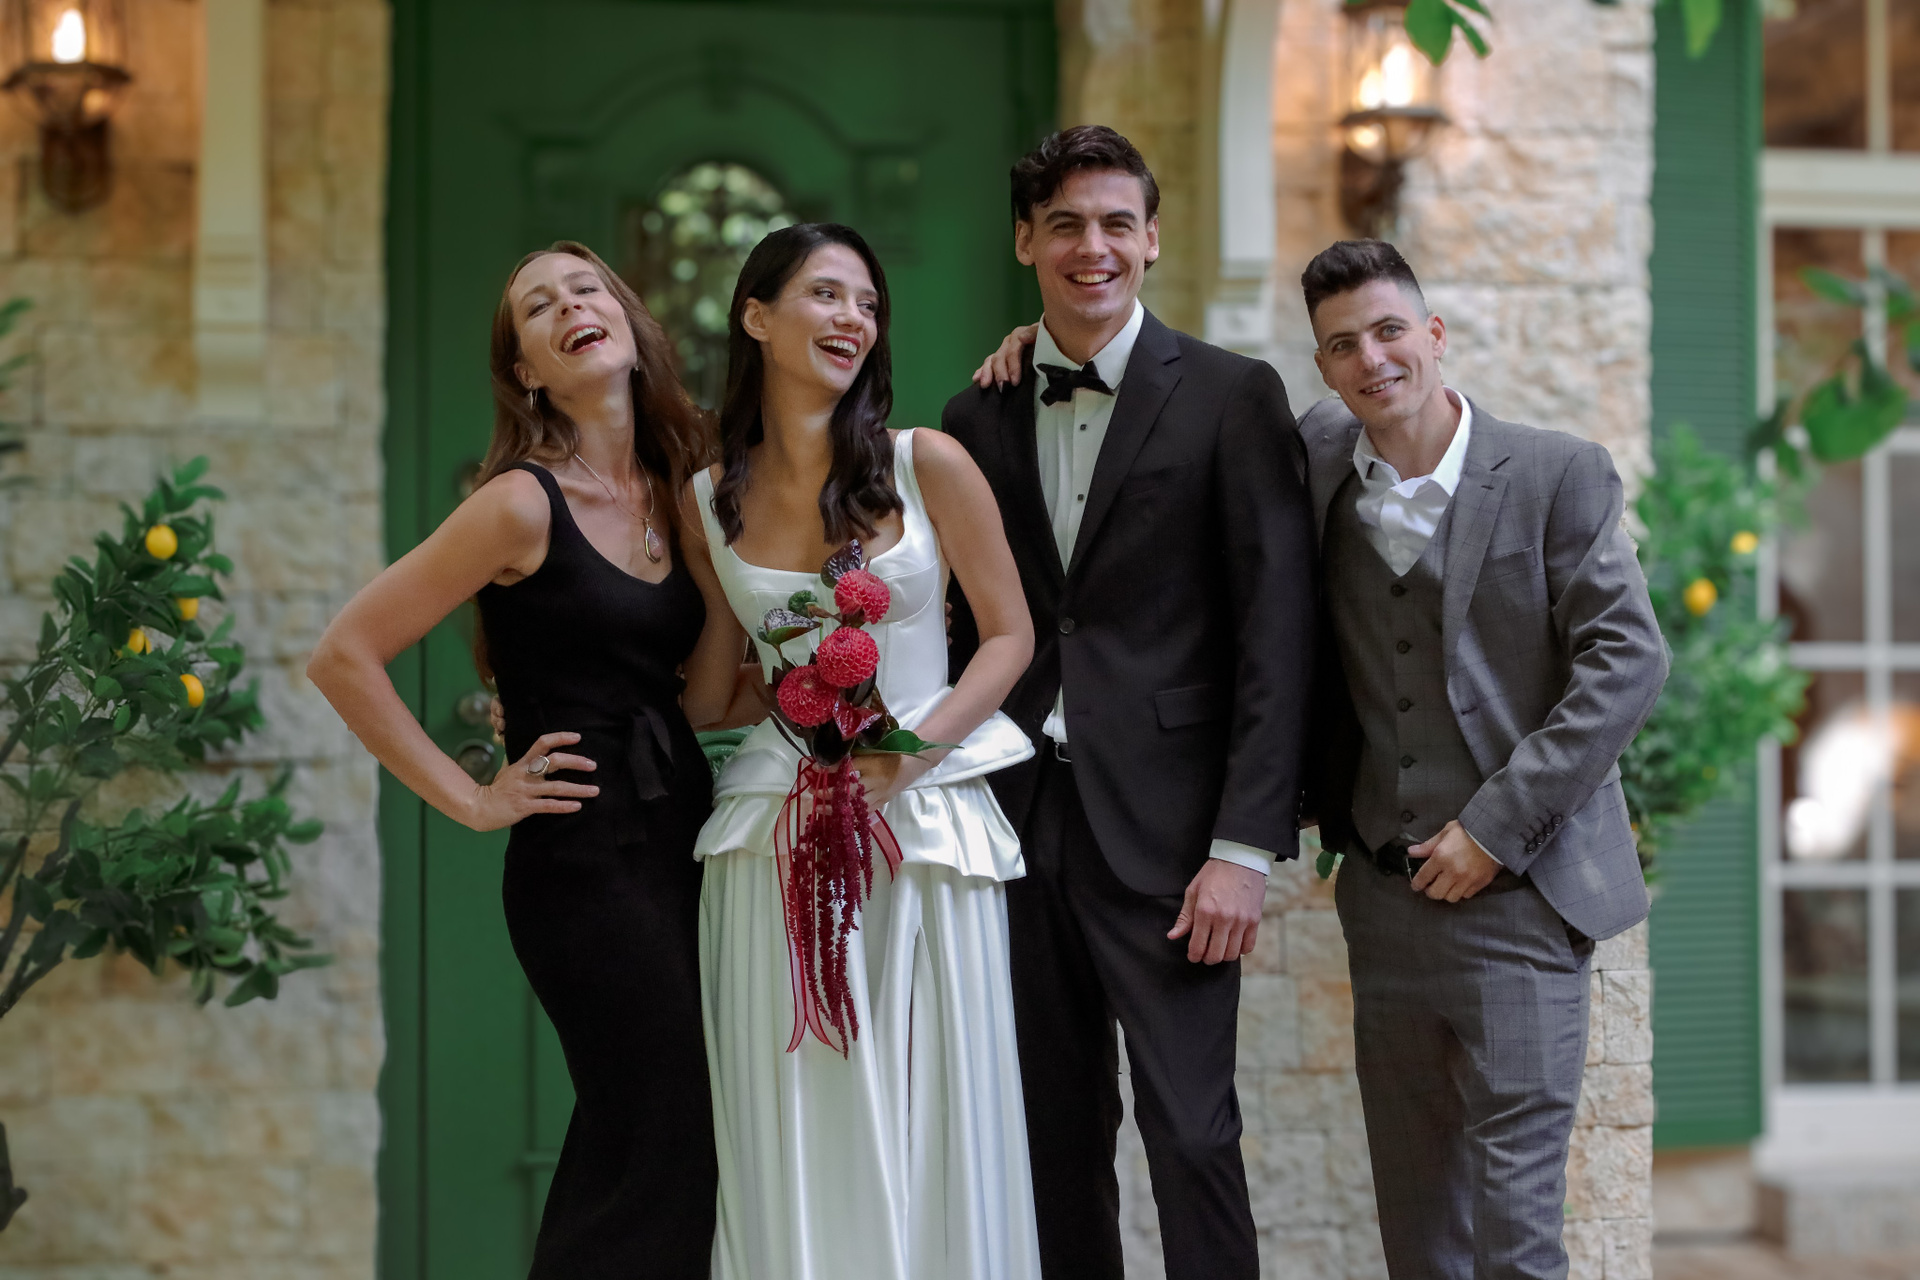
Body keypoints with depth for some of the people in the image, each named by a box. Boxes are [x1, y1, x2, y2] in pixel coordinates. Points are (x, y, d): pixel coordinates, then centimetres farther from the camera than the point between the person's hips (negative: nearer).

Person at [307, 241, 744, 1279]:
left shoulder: (677, 492, 9)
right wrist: (471, 800, -9)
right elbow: (344, 658, -11)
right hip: (586, 866, -7)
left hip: (685, 844, 7)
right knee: (662, 1147, -5)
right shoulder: (523, 503, -11)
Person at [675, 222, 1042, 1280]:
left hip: (928, 821, -1)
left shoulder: (929, 465, -3)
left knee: (931, 1121, 3)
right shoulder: (708, 502, 3)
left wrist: (905, 755, -12)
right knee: (794, 1137, 4)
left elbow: (1009, 637, 0)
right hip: (778, 832, 1)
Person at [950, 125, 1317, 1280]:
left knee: (1190, 1129, -4)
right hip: (1020, 815, 4)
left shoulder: (1233, 396, -1)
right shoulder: (980, 415, 11)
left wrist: (1246, 846, -12)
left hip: (1163, 824, -4)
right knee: (1057, 1132, 10)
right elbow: (969, 627, 13)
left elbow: (1277, 634, -6)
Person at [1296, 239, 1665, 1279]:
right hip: (1382, 892, 4)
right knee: (1411, 1194, 13)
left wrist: (1497, 825, -14)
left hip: (1518, 888, -4)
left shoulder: (1559, 475, -6)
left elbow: (1627, 665, -10)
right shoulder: (1318, 460, 6)